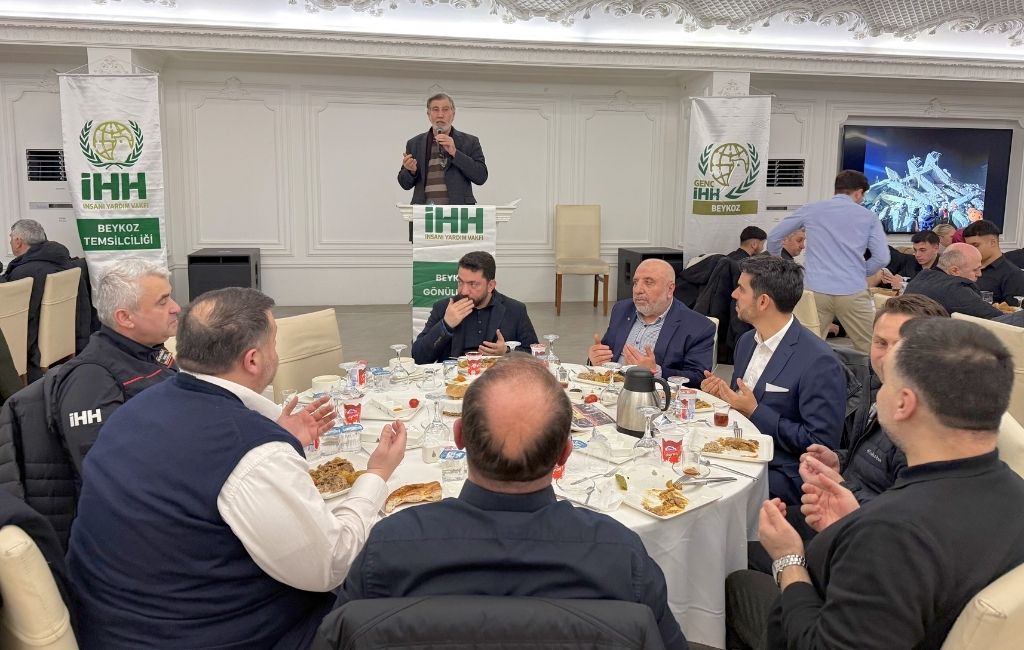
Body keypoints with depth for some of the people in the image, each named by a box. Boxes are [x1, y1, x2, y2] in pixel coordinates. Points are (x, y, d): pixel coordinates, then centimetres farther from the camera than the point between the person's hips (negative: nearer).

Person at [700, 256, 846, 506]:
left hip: (780, 474, -7)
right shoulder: (746, 341, 8)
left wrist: (755, 412, -18)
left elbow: (821, 445, -18)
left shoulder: (819, 361, -17)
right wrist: (722, 394, -2)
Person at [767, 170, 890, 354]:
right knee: (871, 350, 8)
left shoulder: (811, 209, 10)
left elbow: (774, 236, 13)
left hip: (815, 291, 1)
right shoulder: (869, 217, 7)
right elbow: (882, 258, 0)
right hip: (853, 293, -1)